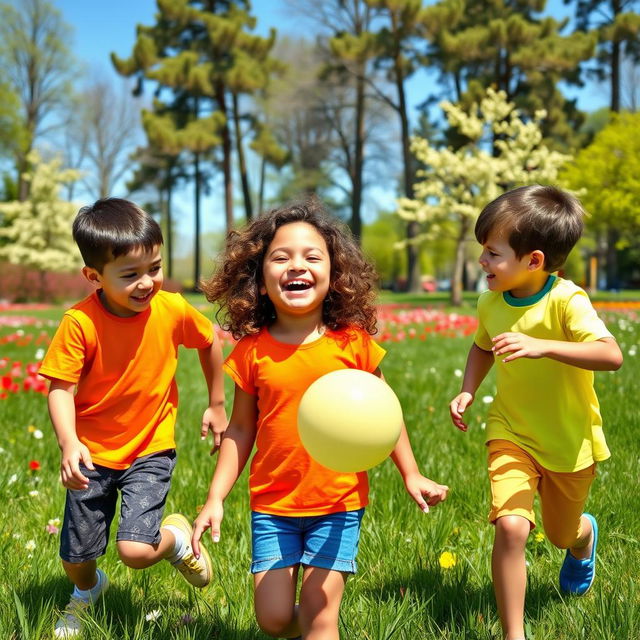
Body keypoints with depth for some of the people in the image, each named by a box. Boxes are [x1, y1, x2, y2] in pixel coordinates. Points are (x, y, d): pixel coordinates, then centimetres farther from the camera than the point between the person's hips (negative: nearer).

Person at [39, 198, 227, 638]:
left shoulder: (172, 310, -13)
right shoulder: (80, 323, -19)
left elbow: (210, 341, 6)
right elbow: (61, 388, -17)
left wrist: (217, 405, 14)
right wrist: (68, 443, -34)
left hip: (150, 450, 0)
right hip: (93, 453, 1)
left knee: (136, 550, -18)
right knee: (75, 556, 11)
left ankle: (177, 536, 19)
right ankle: (88, 591, 49)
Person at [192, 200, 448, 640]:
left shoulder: (353, 343, -6)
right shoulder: (252, 351, -4)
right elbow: (241, 430, 3)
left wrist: (411, 475, 2)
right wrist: (215, 498, -2)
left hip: (338, 502, -1)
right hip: (273, 504, 1)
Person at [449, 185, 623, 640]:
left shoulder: (566, 301, -23)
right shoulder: (491, 303, -6)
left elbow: (612, 356, -37)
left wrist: (542, 346, -47)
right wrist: (467, 391, -1)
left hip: (570, 440, -2)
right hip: (512, 434, 2)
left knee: (562, 534, 21)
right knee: (511, 526, -21)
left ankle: (585, 534, 61)